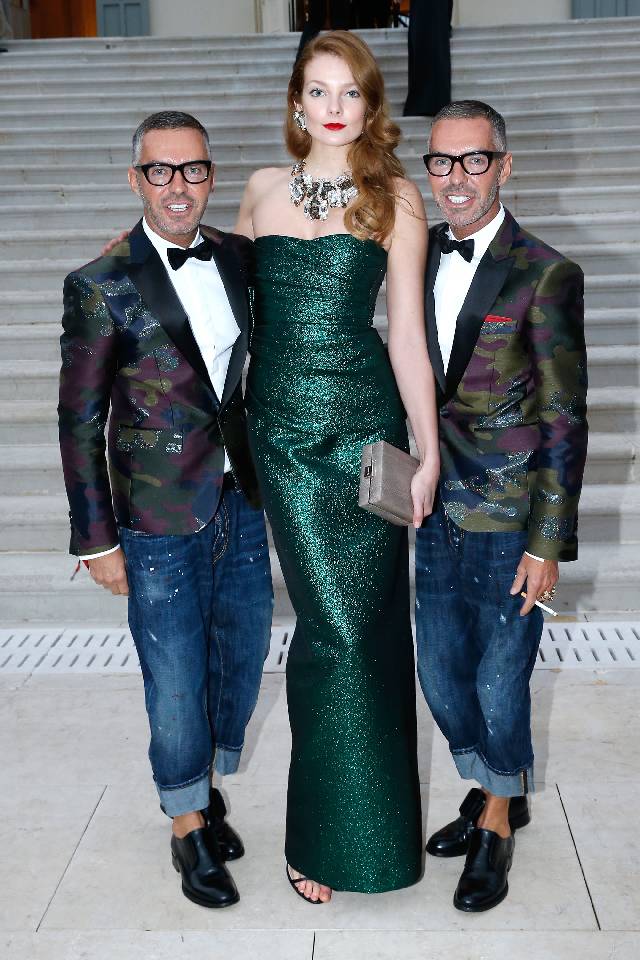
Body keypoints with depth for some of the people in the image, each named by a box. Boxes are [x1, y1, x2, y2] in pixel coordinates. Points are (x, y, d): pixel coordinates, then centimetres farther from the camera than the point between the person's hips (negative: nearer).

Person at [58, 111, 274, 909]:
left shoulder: (240, 258, 2)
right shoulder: (101, 286, -11)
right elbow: (79, 422, -8)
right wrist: (96, 538, -8)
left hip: (243, 501, 5)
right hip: (161, 520, -5)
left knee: (241, 655, 17)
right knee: (176, 679, 7)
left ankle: (207, 788, 41)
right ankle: (189, 827, 29)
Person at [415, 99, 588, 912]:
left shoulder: (545, 275, -12)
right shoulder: (419, 261, 5)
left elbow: (565, 423, -11)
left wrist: (547, 543, -13)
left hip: (511, 518, -5)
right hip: (438, 511, 6)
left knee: (499, 683, 6)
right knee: (441, 673, 16)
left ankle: (497, 825, 32)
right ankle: (495, 794, 41)